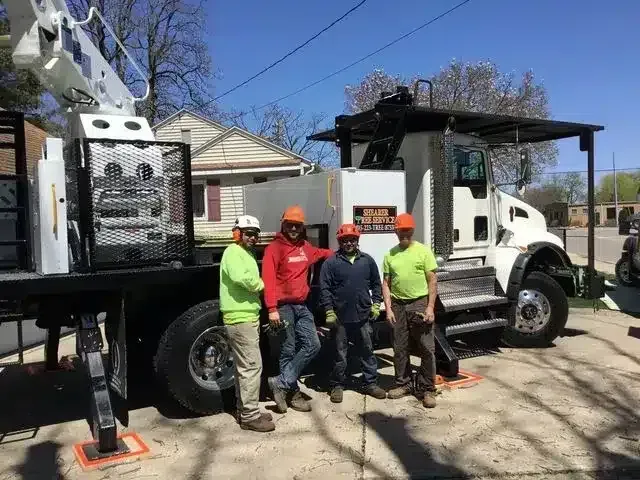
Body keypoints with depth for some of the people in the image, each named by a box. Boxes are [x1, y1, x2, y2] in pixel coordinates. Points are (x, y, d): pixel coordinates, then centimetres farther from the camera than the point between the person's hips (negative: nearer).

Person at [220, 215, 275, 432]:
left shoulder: (247, 253, 19)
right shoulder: (233, 252, -13)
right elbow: (241, 278, -31)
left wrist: (257, 285, -3)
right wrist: (261, 284, -15)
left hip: (247, 317, 10)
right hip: (240, 318, -10)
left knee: (244, 366, 16)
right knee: (252, 366, -7)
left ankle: (245, 410, 26)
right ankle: (249, 417, 0)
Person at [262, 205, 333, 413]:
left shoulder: (305, 247, 13)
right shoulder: (275, 248, -9)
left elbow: (321, 253, 39)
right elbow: (268, 279, -17)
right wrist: (272, 308, -23)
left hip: (301, 306, 7)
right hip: (284, 307, -7)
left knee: (312, 345, 1)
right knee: (288, 351, 0)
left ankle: (281, 383, 6)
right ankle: (293, 393, 13)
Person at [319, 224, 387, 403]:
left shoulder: (367, 260, 7)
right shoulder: (331, 263, -4)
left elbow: (376, 284, 14)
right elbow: (324, 289, -6)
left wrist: (376, 304, 5)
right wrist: (329, 312, -11)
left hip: (363, 316, 3)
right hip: (340, 318, -3)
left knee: (367, 351, 11)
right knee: (340, 354, 7)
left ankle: (370, 384, 23)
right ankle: (337, 385, 20)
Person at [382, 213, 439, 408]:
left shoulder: (423, 251, 0)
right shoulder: (390, 254, 7)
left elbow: (432, 281, -2)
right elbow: (386, 284, 8)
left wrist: (430, 307, -9)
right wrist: (388, 308, -1)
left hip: (420, 304, -3)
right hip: (398, 305, 3)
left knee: (427, 349, 1)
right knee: (399, 348, 11)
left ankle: (427, 389, 11)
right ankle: (403, 384, 26)